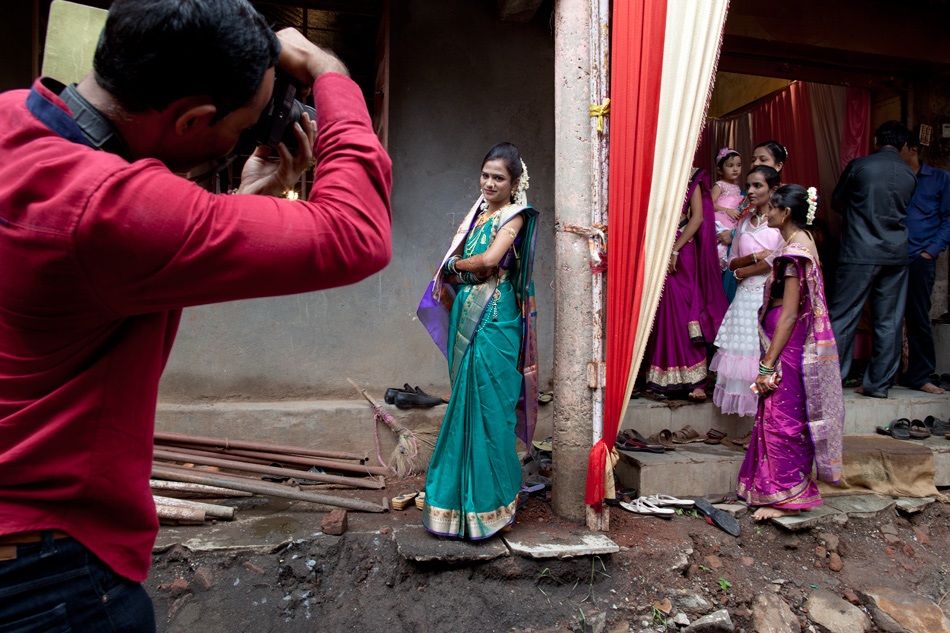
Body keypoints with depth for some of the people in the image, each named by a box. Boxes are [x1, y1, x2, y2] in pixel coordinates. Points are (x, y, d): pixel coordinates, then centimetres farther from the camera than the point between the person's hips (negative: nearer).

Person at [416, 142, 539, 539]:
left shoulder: (513, 216, -5)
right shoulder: (479, 212, 17)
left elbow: (490, 259, -19)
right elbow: (455, 261, 17)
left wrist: (457, 264, -3)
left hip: (494, 321, -7)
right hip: (466, 316, 7)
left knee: (488, 405, -3)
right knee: (466, 404, 12)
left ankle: (491, 502, 11)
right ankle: (463, 492, 26)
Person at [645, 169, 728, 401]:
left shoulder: (690, 176, 5)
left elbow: (698, 217, -3)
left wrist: (674, 251, -10)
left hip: (682, 252, -2)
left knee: (683, 311, -7)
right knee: (659, 313, 3)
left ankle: (694, 380, -2)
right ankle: (662, 381, 11)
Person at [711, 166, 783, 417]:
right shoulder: (744, 223, 15)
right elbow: (732, 262, 12)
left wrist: (744, 271, -2)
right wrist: (756, 257, -8)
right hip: (746, 297, 5)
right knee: (743, 348, 2)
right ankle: (747, 397, 9)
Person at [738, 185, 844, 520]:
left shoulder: (794, 251, -19)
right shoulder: (803, 242, 12)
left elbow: (789, 314, -22)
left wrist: (768, 364, -20)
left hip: (788, 345, -10)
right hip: (795, 345, 10)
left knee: (782, 418, -1)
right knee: (783, 418, 16)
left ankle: (787, 497, 12)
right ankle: (792, 489, 29)